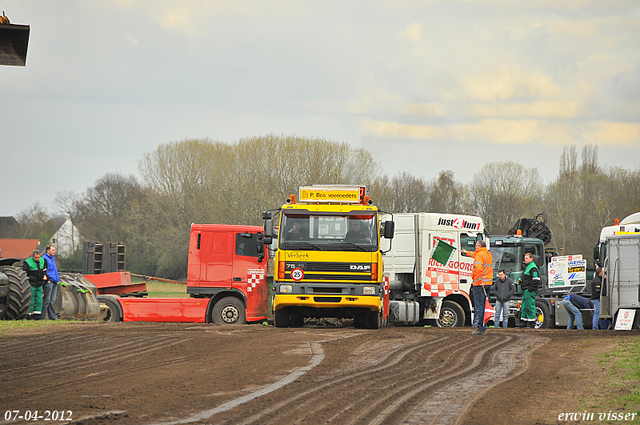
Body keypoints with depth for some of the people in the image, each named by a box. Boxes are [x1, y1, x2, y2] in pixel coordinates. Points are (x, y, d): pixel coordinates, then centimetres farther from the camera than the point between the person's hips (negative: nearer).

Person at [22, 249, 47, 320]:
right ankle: (30, 315, 1)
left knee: (39, 300, 3)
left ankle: (37, 314, 8)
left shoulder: (42, 261, 8)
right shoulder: (27, 262, -12)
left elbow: (44, 270, 24)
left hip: (39, 285, 6)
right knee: (31, 301, -5)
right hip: (31, 285, -6)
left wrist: (44, 276, 4)